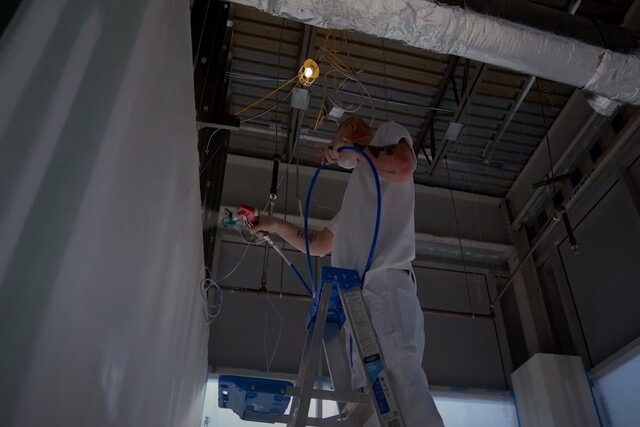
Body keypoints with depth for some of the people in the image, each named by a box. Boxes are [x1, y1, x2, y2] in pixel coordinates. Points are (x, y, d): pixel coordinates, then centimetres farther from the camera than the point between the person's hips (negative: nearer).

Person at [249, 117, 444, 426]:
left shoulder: (390, 133, 19)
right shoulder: (358, 192, 39)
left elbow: (404, 166, -8)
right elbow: (318, 245, 44)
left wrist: (356, 147, 7)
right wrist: (276, 226, 48)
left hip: (385, 285, -8)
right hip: (357, 295, 8)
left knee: (400, 375, -25)